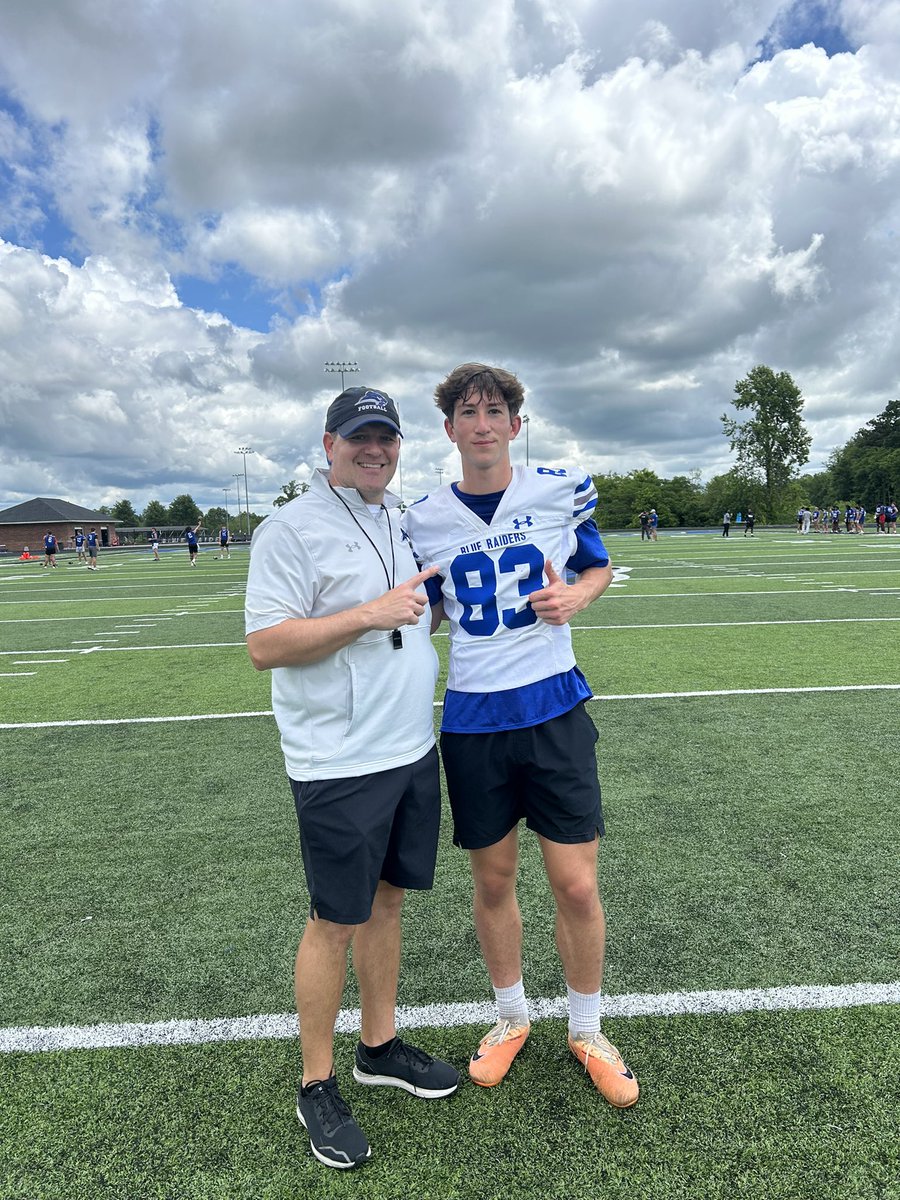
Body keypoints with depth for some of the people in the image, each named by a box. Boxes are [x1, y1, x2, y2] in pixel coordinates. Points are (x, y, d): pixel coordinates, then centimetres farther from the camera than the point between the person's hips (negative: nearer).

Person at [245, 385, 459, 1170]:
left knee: (388, 900, 18)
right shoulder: (292, 529, -11)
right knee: (335, 922, 5)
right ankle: (317, 1087, 27)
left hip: (412, 751, 7)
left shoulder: (407, 520, 12)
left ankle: (379, 1046, 38)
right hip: (339, 766, -7)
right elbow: (265, 646, -18)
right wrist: (370, 613, -24)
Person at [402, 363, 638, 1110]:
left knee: (577, 884, 4)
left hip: (553, 708, -1)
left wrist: (574, 596, -10)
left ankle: (587, 1030, 32)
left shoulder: (562, 490, -2)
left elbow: (598, 567, 11)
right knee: (492, 879, 14)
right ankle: (512, 1016, 40)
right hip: (472, 719, 1)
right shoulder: (425, 519, 0)